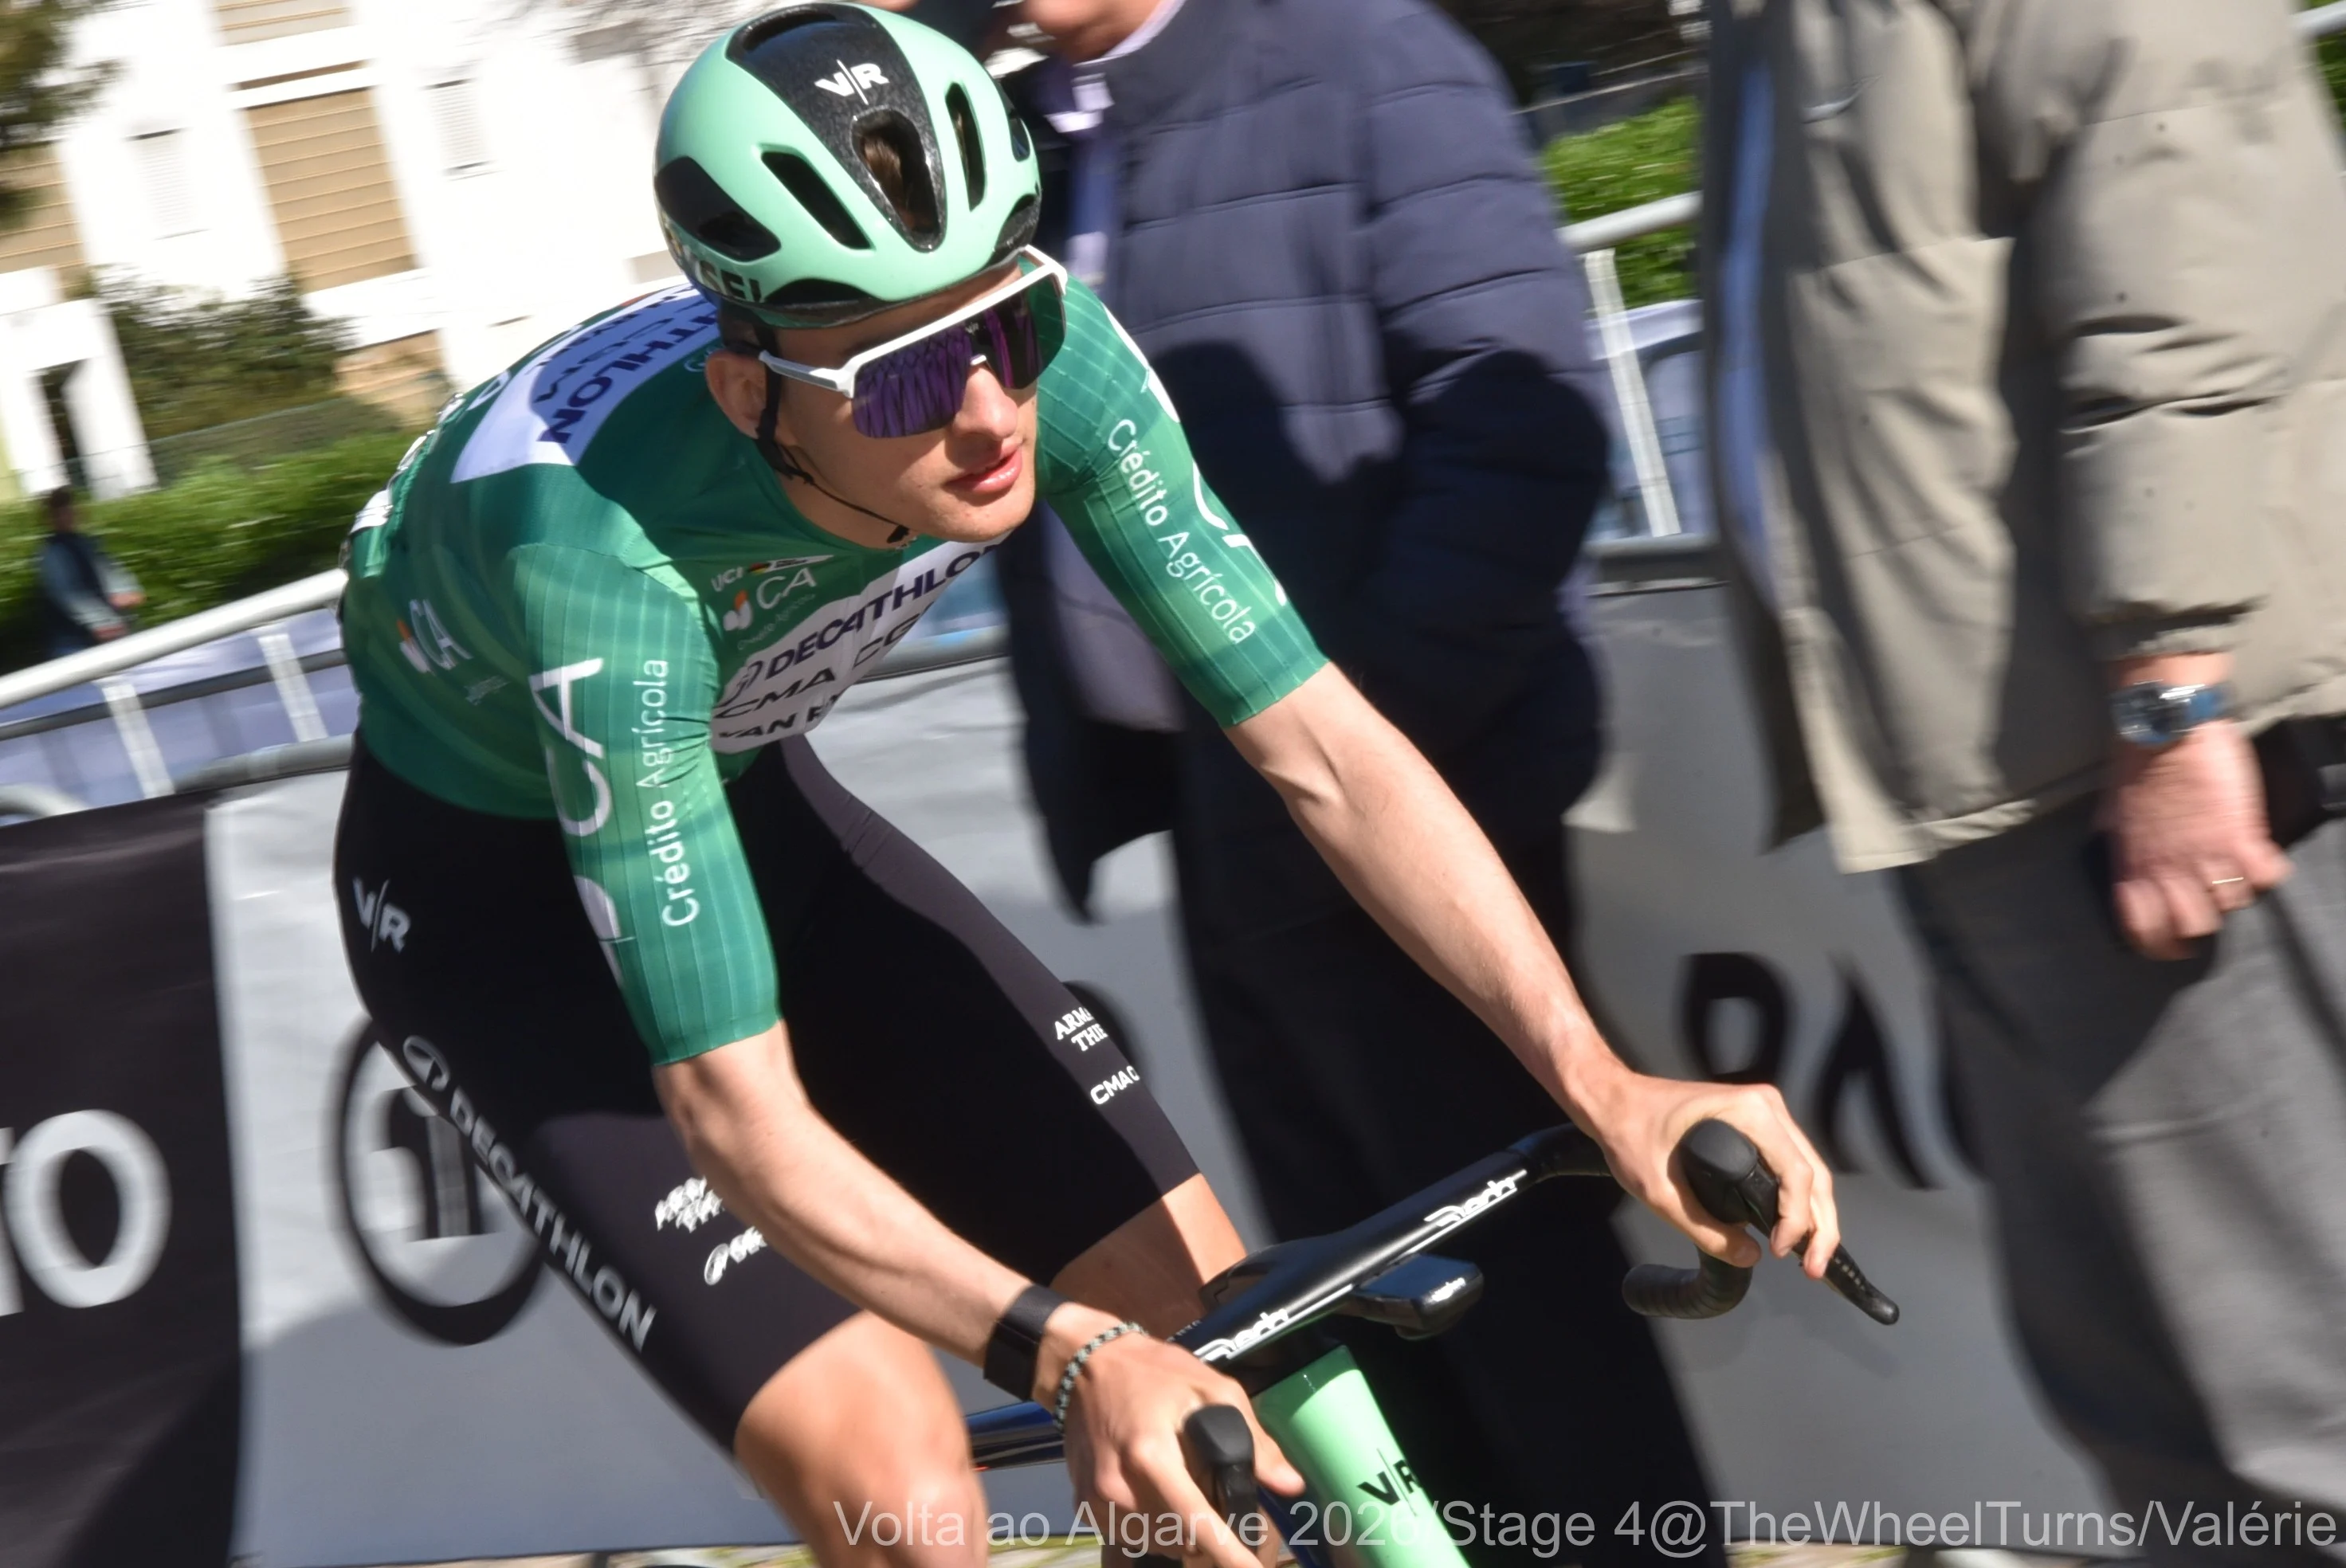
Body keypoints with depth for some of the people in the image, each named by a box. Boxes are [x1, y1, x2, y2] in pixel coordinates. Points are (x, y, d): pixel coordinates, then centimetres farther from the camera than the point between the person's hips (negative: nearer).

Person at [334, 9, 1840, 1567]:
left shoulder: (1051, 358, -26)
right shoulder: (607, 548, -39)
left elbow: (1326, 749, -22)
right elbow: (738, 1112, -37)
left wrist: (1604, 1084, -32)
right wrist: (1071, 1349, -50)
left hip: (749, 796, 5)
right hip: (495, 888, -5)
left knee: (1202, 1323, -5)